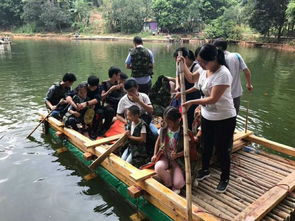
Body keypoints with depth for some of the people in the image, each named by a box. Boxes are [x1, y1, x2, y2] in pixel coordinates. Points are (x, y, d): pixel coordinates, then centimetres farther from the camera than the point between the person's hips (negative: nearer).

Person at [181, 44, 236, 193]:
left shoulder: (223, 74, -28)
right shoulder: (204, 69, -3)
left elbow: (213, 99, -30)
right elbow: (191, 78, 16)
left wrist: (191, 102, -25)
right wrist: (183, 64, 4)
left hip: (224, 119, -8)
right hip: (207, 116, 8)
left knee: (222, 150, 8)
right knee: (206, 145, 23)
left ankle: (225, 179, 31)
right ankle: (205, 170, 46)